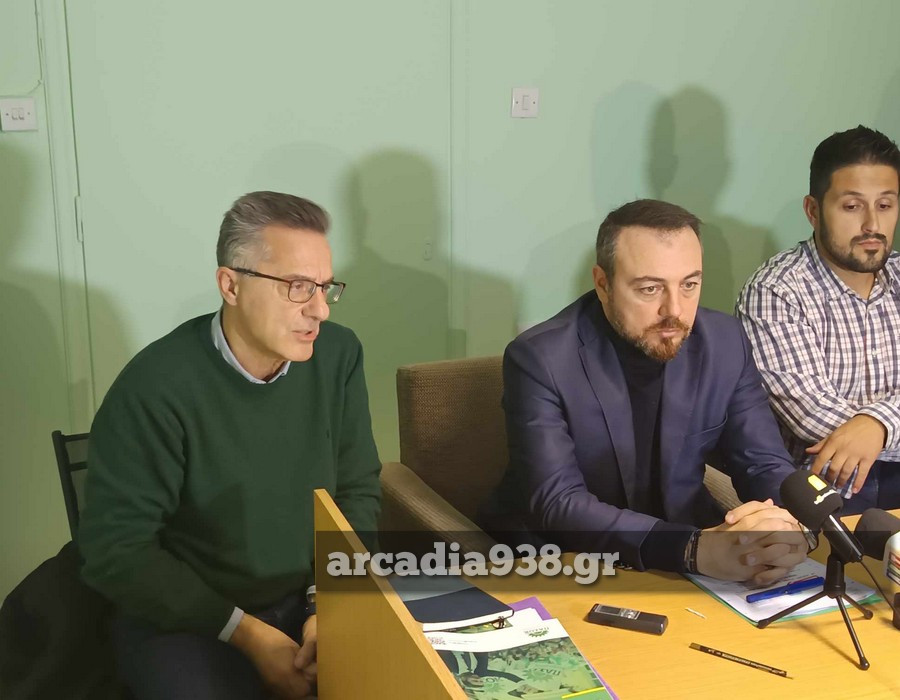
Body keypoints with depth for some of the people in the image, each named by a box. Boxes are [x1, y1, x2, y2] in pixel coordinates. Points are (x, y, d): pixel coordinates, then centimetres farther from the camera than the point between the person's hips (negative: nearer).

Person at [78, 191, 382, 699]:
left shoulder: (339, 355, -6)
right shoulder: (157, 385, -20)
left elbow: (359, 490, 3)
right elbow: (116, 550, -16)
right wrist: (246, 633, -17)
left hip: (313, 600, 4)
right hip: (189, 618, -3)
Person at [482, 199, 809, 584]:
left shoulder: (724, 342, -5)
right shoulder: (540, 359, -19)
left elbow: (767, 466, -1)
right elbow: (558, 505, -26)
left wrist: (786, 527, -25)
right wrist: (695, 549, -37)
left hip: (687, 534, 5)